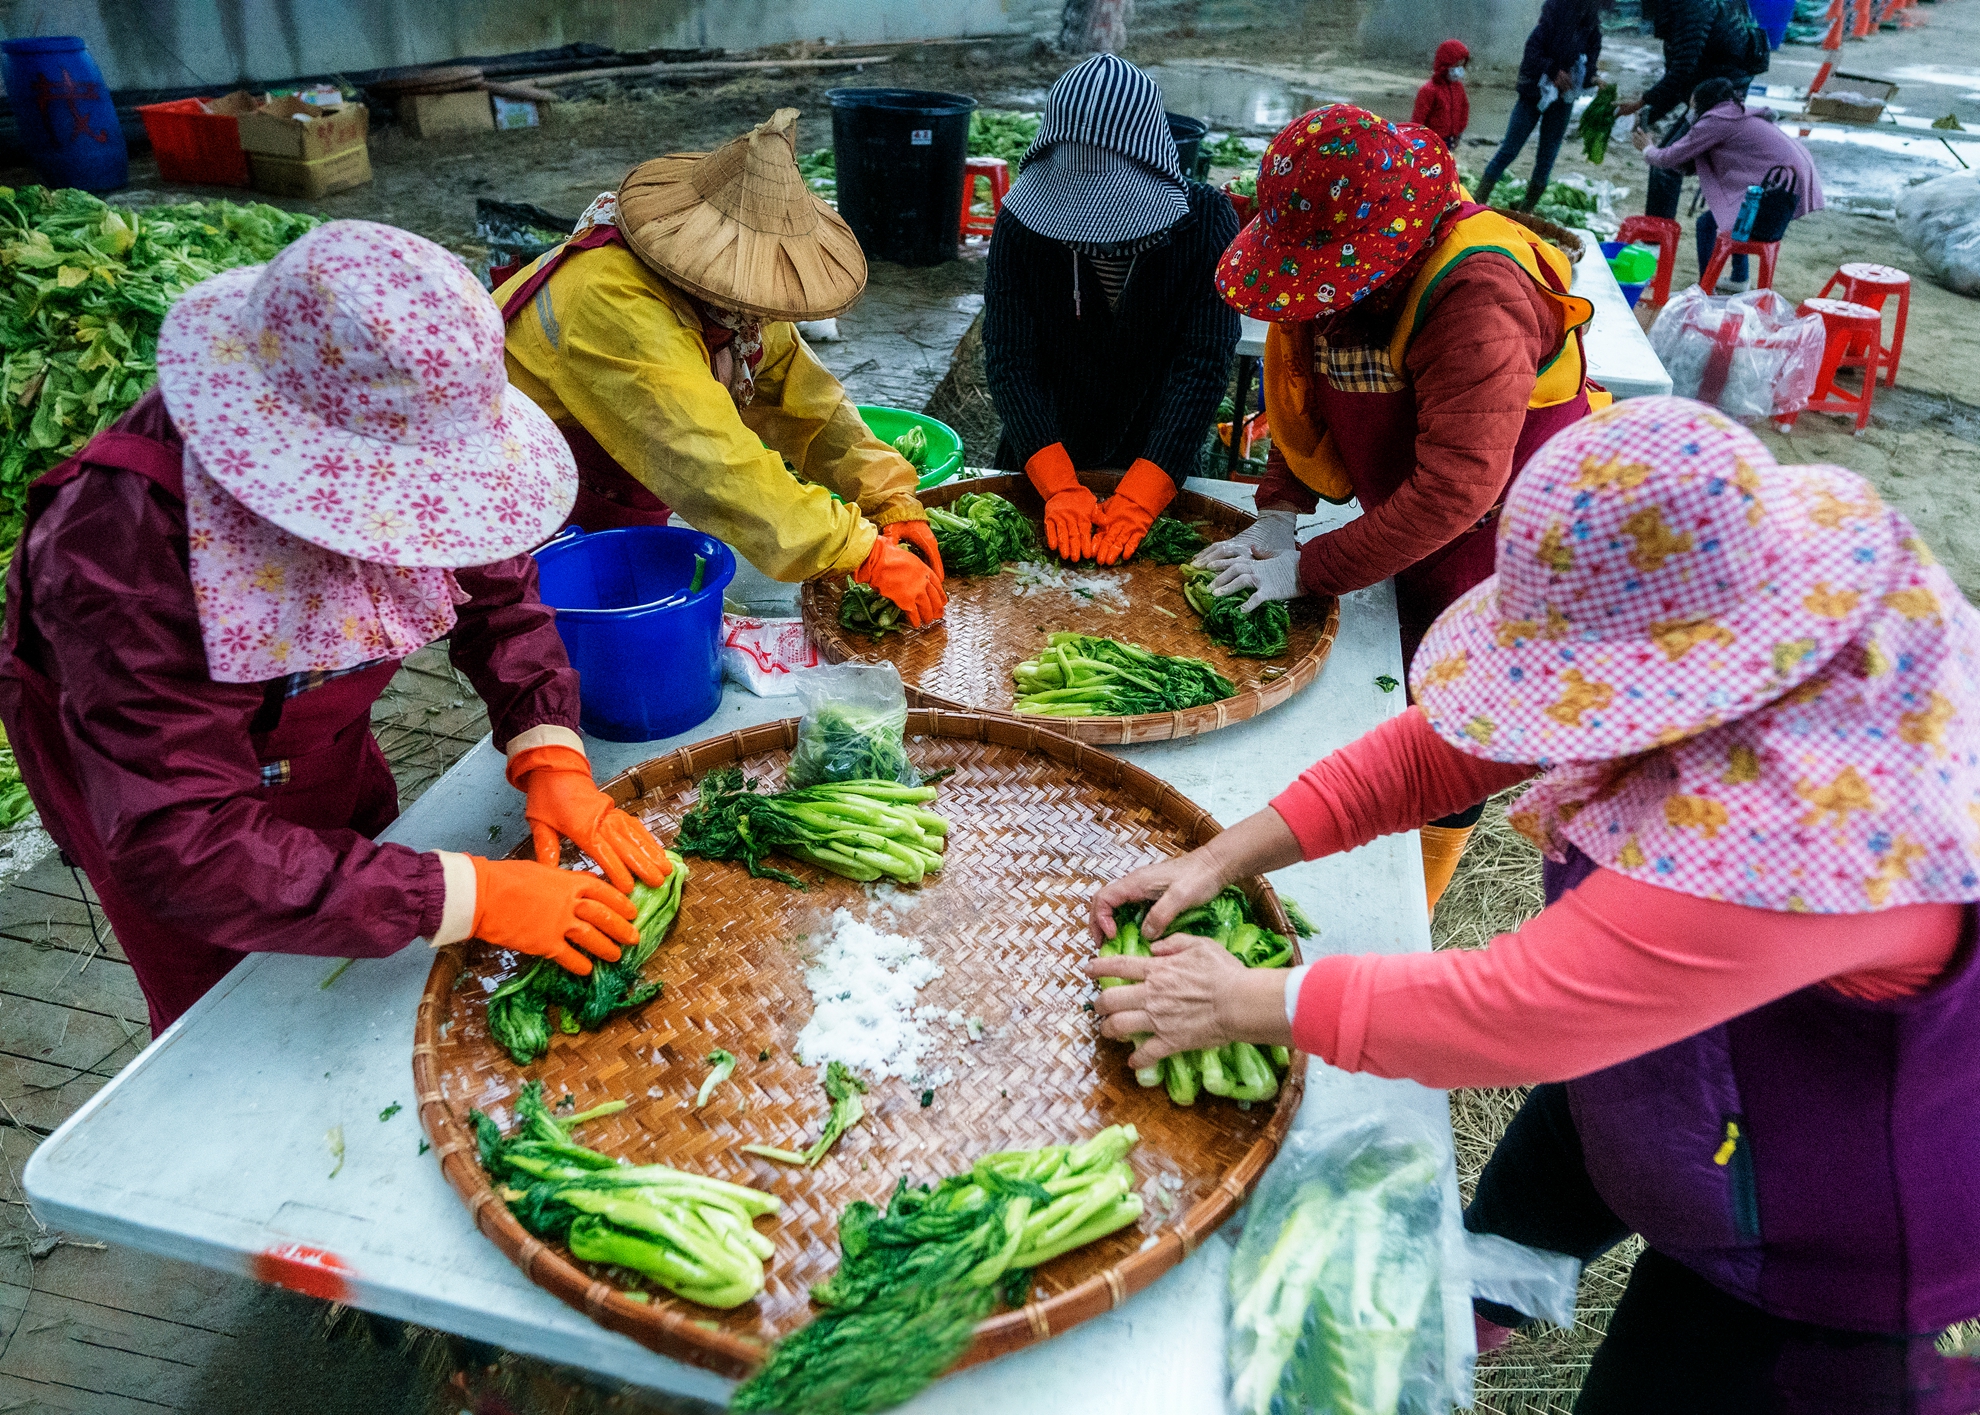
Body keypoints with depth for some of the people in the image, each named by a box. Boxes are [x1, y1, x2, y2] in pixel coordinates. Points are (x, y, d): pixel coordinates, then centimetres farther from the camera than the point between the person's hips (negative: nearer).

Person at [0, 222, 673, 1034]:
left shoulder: (398, 455, -27)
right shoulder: (128, 547, -41)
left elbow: (499, 590, -10)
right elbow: (181, 848, -41)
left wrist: (549, 756, -26)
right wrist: (469, 897, -45)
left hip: (324, 753, 5)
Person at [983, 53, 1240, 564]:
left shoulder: (1206, 220, -17)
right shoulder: (1023, 219, -14)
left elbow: (1202, 366, -22)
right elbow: (1010, 361, -18)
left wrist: (1138, 498, -32)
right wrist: (1059, 487, -30)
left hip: (1157, 464, -1)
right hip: (1040, 462, 1)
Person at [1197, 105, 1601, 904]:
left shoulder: (1479, 300, -32)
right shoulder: (1340, 268, -6)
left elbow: (1457, 487, -35)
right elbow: (1306, 395, 6)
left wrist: (1308, 570, -30)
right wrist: (1277, 515, -6)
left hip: (1500, 547, -7)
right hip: (1408, 531, 7)